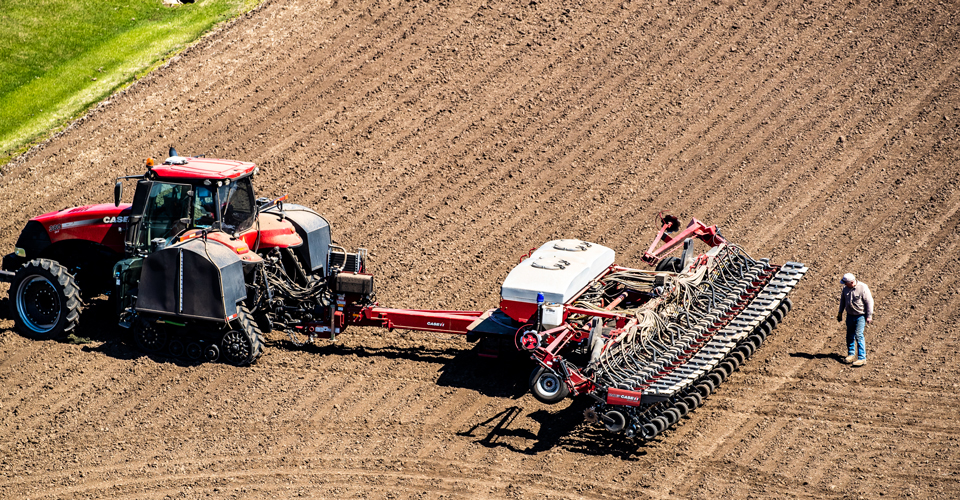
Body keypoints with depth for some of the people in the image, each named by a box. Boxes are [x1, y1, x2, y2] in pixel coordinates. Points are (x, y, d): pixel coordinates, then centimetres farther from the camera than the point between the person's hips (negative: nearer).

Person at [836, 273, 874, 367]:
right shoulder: (846, 288, 0)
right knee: (850, 336, 11)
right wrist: (840, 313, 20)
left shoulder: (863, 288, -17)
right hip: (850, 315, 6)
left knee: (858, 335, -13)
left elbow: (869, 302, -11)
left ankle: (862, 358, -10)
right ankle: (851, 354, 28)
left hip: (860, 316, -6)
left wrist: (869, 316, -10)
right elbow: (842, 300, 16)